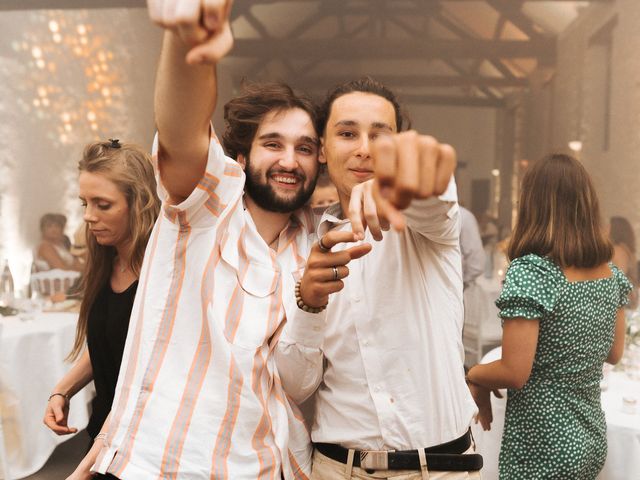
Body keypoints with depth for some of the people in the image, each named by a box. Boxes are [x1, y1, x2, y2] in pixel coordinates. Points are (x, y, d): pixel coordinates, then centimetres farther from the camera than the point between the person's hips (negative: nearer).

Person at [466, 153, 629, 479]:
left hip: (543, 450, -7)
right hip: (592, 439, 7)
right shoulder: (610, 272, -1)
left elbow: (515, 373, -22)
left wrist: (473, 375, -5)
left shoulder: (529, 271, -22)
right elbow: (613, 353, 11)